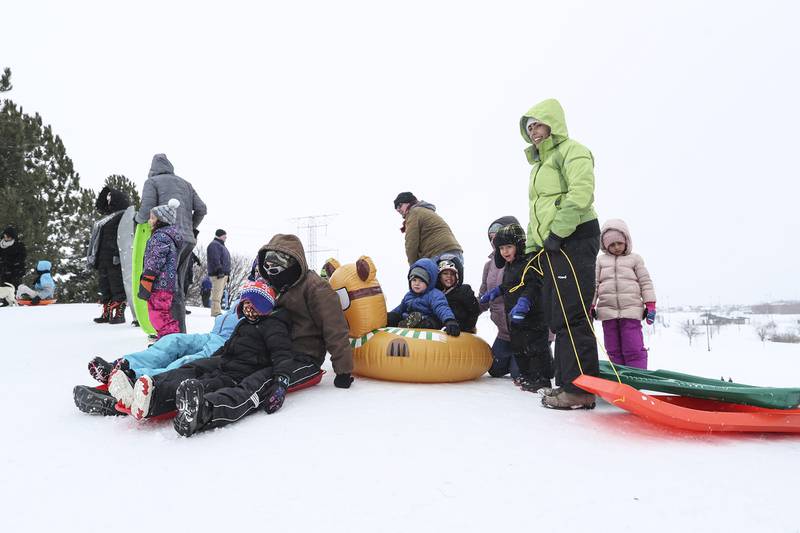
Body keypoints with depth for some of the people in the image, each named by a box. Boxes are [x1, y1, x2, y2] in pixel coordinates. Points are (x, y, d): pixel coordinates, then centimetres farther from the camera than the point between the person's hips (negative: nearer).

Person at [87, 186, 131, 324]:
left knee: (118, 285, -5)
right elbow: (97, 238, 25)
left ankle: (120, 313, 0)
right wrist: (93, 256, 21)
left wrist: (120, 254, -25)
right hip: (102, 258, 10)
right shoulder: (106, 216, 22)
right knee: (104, 285, 11)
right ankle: (106, 313, 17)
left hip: (115, 257, -10)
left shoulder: (124, 216, -7)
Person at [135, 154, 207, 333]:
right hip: (188, 240, 6)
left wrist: (137, 218, 15)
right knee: (177, 286, 12)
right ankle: (180, 331, 13)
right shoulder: (185, 183, 20)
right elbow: (201, 209, 14)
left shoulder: (152, 182, 4)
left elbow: (146, 212, -7)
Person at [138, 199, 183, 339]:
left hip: (160, 284, -11)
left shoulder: (160, 236, -12)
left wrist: (145, 283, -18)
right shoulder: (169, 236, 21)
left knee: (158, 315, -10)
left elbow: (155, 262, -19)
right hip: (169, 285, 11)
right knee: (164, 315, 18)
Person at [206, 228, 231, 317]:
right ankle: (216, 311, -15)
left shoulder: (221, 245, 25)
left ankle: (216, 311, 14)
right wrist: (219, 270, -25)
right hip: (218, 274, -10)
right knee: (217, 293, -13)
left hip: (224, 273, 10)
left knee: (219, 293, 10)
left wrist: (227, 273, 25)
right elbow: (215, 259, -19)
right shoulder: (214, 245, -7)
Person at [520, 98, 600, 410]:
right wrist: (531, 247, 18)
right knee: (556, 317, 8)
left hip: (574, 240, -10)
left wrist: (557, 233, -19)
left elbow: (580, 194, -18)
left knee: (570, 316, -13)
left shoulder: (571, 151, -1)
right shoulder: (539, 164, 27)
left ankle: (580, 390, -8)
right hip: (550, 247, 10)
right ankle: (567, 382, 15)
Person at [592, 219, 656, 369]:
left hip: (631, 311, -2)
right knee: (613, 350, 7)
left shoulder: (635, 259, 8)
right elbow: (594, 283, 11)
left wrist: (650, 305, -1)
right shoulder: (601, 260, 13)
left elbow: (646, 283, 6)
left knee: (634, 349, -5)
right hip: (607, 310, 3)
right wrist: (590, 304, 3)